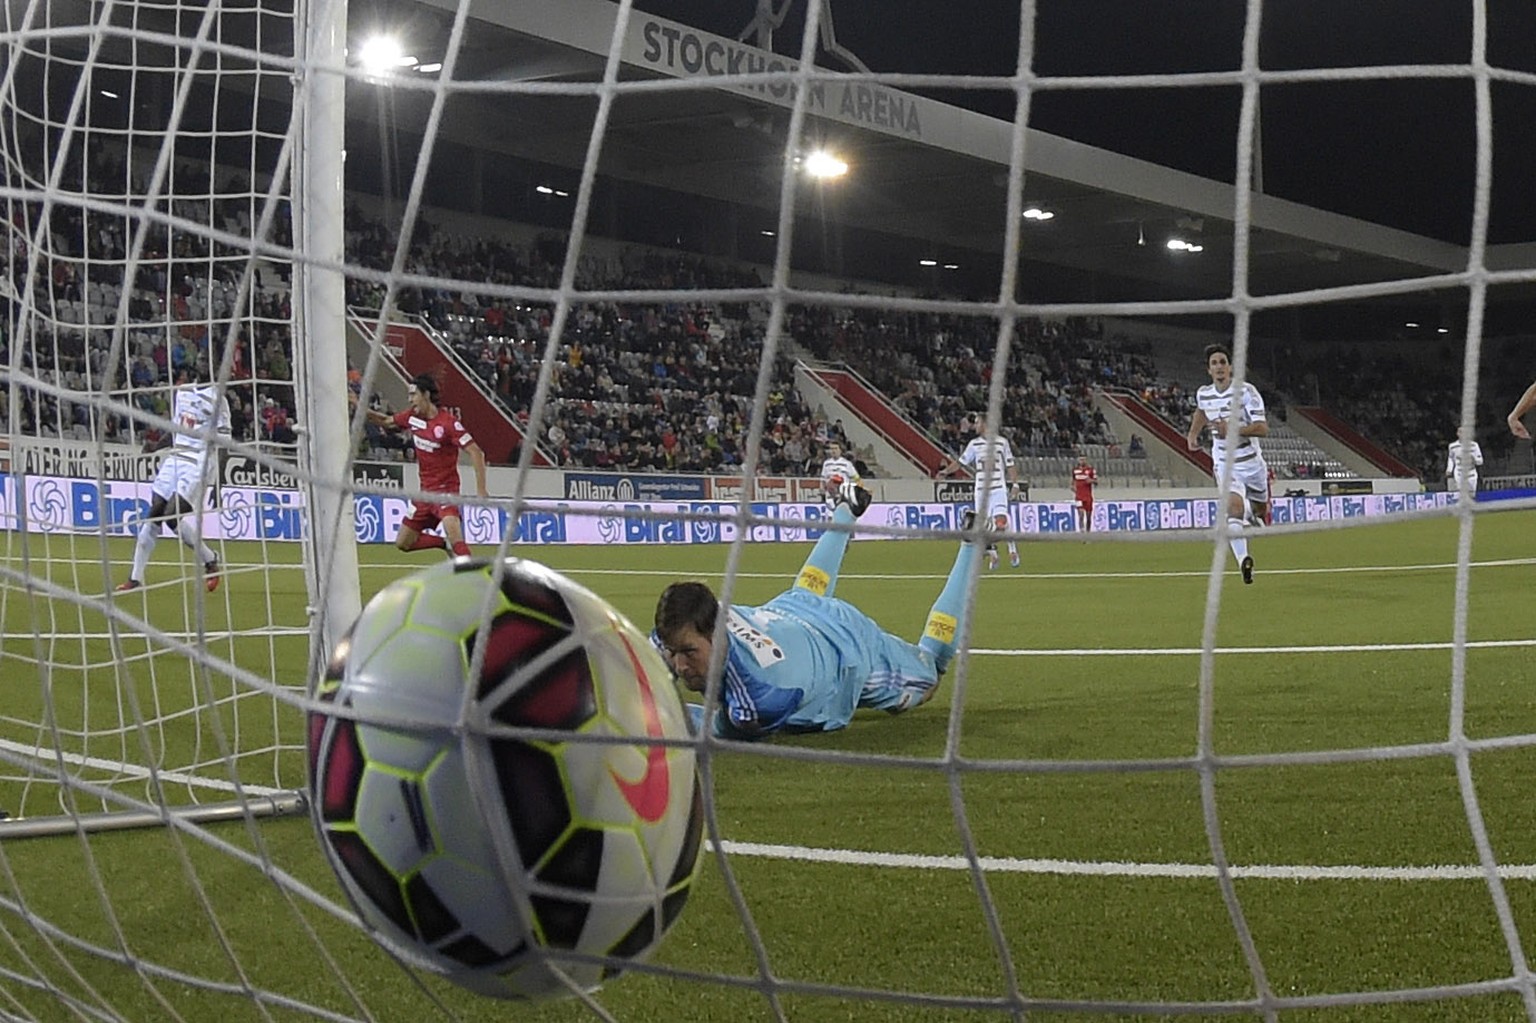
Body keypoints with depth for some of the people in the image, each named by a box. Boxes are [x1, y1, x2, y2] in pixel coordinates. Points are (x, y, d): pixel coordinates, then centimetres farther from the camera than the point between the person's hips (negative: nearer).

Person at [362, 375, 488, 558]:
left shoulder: (449, 422, -18)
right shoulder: (412, 417, 3)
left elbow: (476, 453, -20)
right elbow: (386, 421, 22)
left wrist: (481, 491, -25)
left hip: (446, 488, -8)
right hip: (425, 491, 8)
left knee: (452, 528, -34)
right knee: (403, 542, 8)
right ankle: (447, 544, 24)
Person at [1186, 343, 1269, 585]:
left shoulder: (1246, 391, -15)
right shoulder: (1203, 394, -1)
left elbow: (1263, 428, -23)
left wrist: (1234, 430, -34)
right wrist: (1193, 434, 17)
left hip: (1251, 461, -1)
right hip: (1224, 463, 1)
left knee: (1259, 511, 17)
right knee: (1234, 505, -26)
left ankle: (1254, 516, 57)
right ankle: (1243, 560, -40)